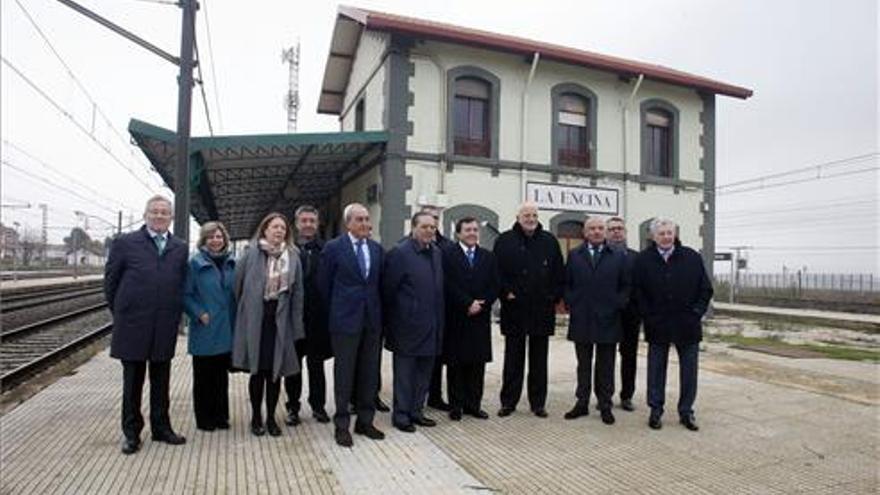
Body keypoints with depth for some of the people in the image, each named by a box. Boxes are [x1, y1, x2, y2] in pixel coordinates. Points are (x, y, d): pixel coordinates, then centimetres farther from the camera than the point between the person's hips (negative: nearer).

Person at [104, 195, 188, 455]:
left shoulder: (180, 248, 6)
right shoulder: (125, 243, -2)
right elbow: (110, 281, 3)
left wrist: (175, 314, 4)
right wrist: (120, 313, 5)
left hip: (166, 327, 2)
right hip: (132, 326, -2)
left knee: (161, 381, 13)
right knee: (132, 381, 10)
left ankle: (161, 427, 26)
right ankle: (131, 432, 23)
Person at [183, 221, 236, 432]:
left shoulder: (230, 263, 7)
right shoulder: (195, 263, -5)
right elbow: (186, 294, -6)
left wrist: (235, 319, 4)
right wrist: (199, 314, -15)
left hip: (226, 331, 4)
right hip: (204, 331, -4)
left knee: (222, 375, 13)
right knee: (204, 376, 7)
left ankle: (221, 416, 24)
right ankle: (204, 419, 19)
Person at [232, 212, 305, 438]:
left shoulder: (293, 257, 3)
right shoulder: (251, 253, -2)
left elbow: (297, 292, 3)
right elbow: (238, 284, 3)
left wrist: (296, 325, 0)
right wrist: (243, 311, 7)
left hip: (280, 321, 2)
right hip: (255, 320, -1)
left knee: (275, 371, 8)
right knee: (257, 371, 7)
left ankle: (271, 417, 22)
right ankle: (256, 417, 23)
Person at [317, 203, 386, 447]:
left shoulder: (377, 249, 7)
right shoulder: (333, 248, -6)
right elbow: (324, 285, 0)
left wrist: (377, 309, 10)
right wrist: (336, 311, 5)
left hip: (372, 319, 4)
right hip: (345, 319, -4)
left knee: (369, 373, 11)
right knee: (344, 373, 5)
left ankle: (365, 421, 25)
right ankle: (342, 425, 17)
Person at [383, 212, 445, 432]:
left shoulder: (437, 253, 10)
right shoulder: (399, 253, -12)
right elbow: (388, 289, -10)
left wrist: (438, 319, 13)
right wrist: (393, 318, -5)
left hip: (431, 325, 7)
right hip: (407, 325, -7)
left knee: (424, 371, 15)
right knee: (404, 372, 6)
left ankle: (416, 411, 29)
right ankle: (401, 414, 19)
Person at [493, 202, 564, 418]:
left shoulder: (550, 241, 7)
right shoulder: (504, 240, 1)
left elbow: (559, 272, 7)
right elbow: (497, 271, -1)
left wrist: (555, 296, -1)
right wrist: (506, 292, -10)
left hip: (542, 310, 2)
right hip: (514, 309, -2)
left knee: (539, 360, 10)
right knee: (513, 359, 7)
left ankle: (538, 402, 21)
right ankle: (508, 402, 17)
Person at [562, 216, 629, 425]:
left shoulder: (618, 257, 6)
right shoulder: (574, 256, 7)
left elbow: (625, 286, 6)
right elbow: (566, 284, 7)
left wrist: (617, 305, -5)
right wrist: (571, 304, -3)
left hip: (608, 320, 0)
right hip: (581, 320, 1)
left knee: (606, 367, 7)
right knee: (583, 365, 10)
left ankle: (605, 406, 17)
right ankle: (582, 403, 19)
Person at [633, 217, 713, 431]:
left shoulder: (692, 257, 1)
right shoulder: (643, 260, -1)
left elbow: (706, 289, 5)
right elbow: (638, 292, 1)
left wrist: (696, 313, -4)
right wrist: (648, 317, -6)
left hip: (687, 326, 1)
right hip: (657, 327, -1)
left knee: (689, 371, 8)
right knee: (656, 370, 8)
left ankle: (686, 412, 22)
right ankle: (655, 410, 20)